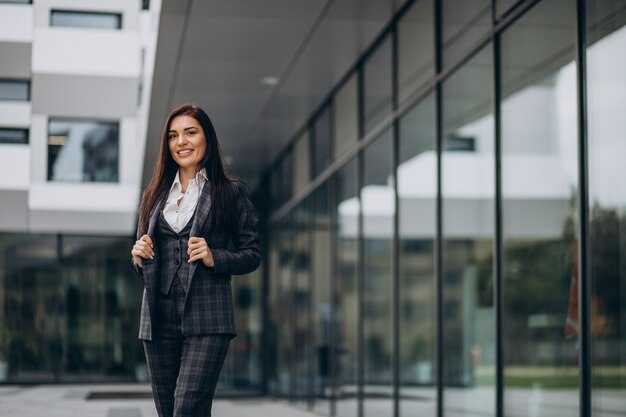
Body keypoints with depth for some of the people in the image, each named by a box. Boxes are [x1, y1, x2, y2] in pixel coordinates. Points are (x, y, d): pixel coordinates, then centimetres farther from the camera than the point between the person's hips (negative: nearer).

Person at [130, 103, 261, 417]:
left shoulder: (231, 193, 4)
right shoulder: (155, 194, 16)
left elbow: (252, 254, 4)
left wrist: (214, 258, -14)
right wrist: (139, 257, -1)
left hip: (206, 320, -5)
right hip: (159, 318, 5)